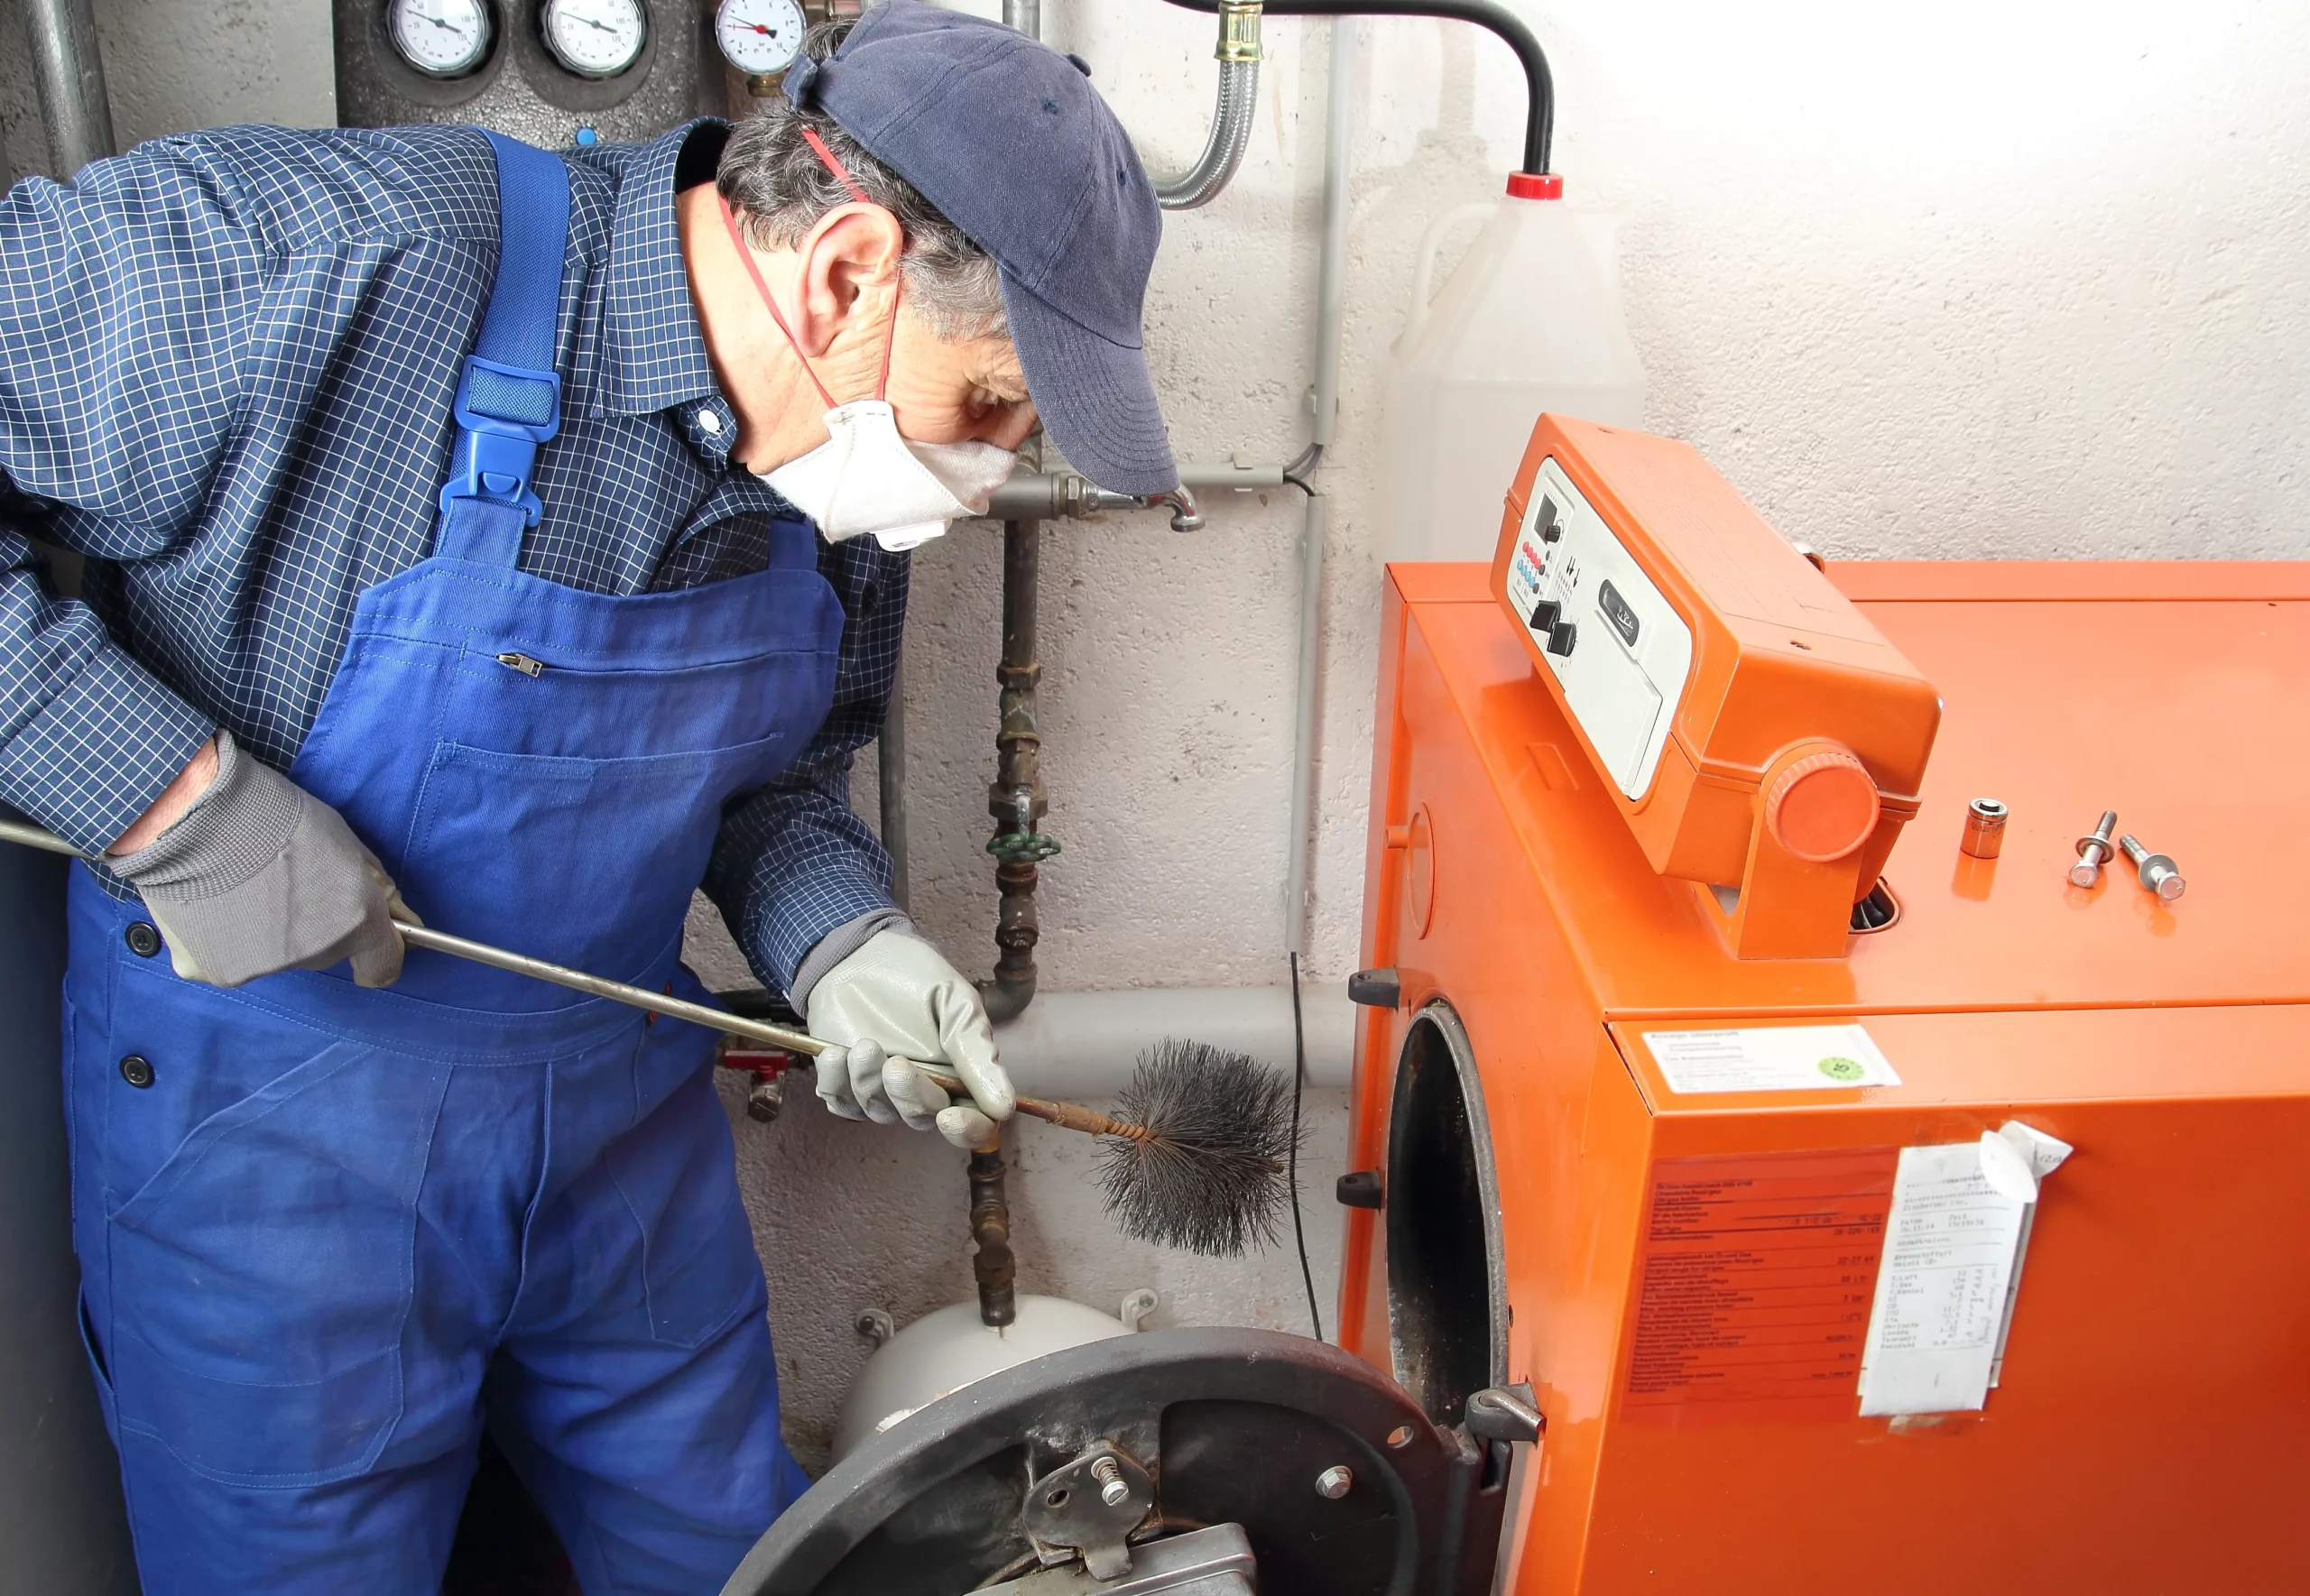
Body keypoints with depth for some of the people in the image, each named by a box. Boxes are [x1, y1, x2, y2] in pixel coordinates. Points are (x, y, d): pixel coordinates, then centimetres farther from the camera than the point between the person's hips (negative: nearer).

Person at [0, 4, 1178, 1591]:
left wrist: (837, 942, -11)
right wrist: (173, 795, -28)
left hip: (627, 1103, 5)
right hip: (272, 1125, -5)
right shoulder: (318, 258, -27)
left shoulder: (846, 459, -6)